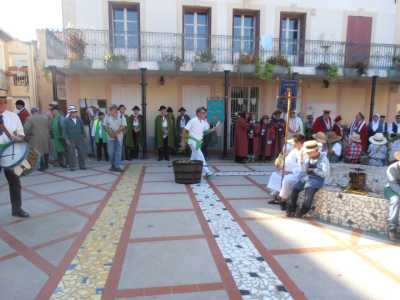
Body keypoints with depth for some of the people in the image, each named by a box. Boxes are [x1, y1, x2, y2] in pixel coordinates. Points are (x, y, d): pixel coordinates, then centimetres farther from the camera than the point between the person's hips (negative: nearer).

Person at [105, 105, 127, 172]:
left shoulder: (121, 116, -5)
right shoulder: (107, 116, 2)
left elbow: (123, 126, -7)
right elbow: (105, 125, 6)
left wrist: (116, 132, -15)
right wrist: (110, 132, -9)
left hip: (119, 137, -2)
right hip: (110, 137, 2)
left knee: (118, 152, 0)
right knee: (111, 152, 4)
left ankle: (117, 166, 5)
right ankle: (113, 165, 22)